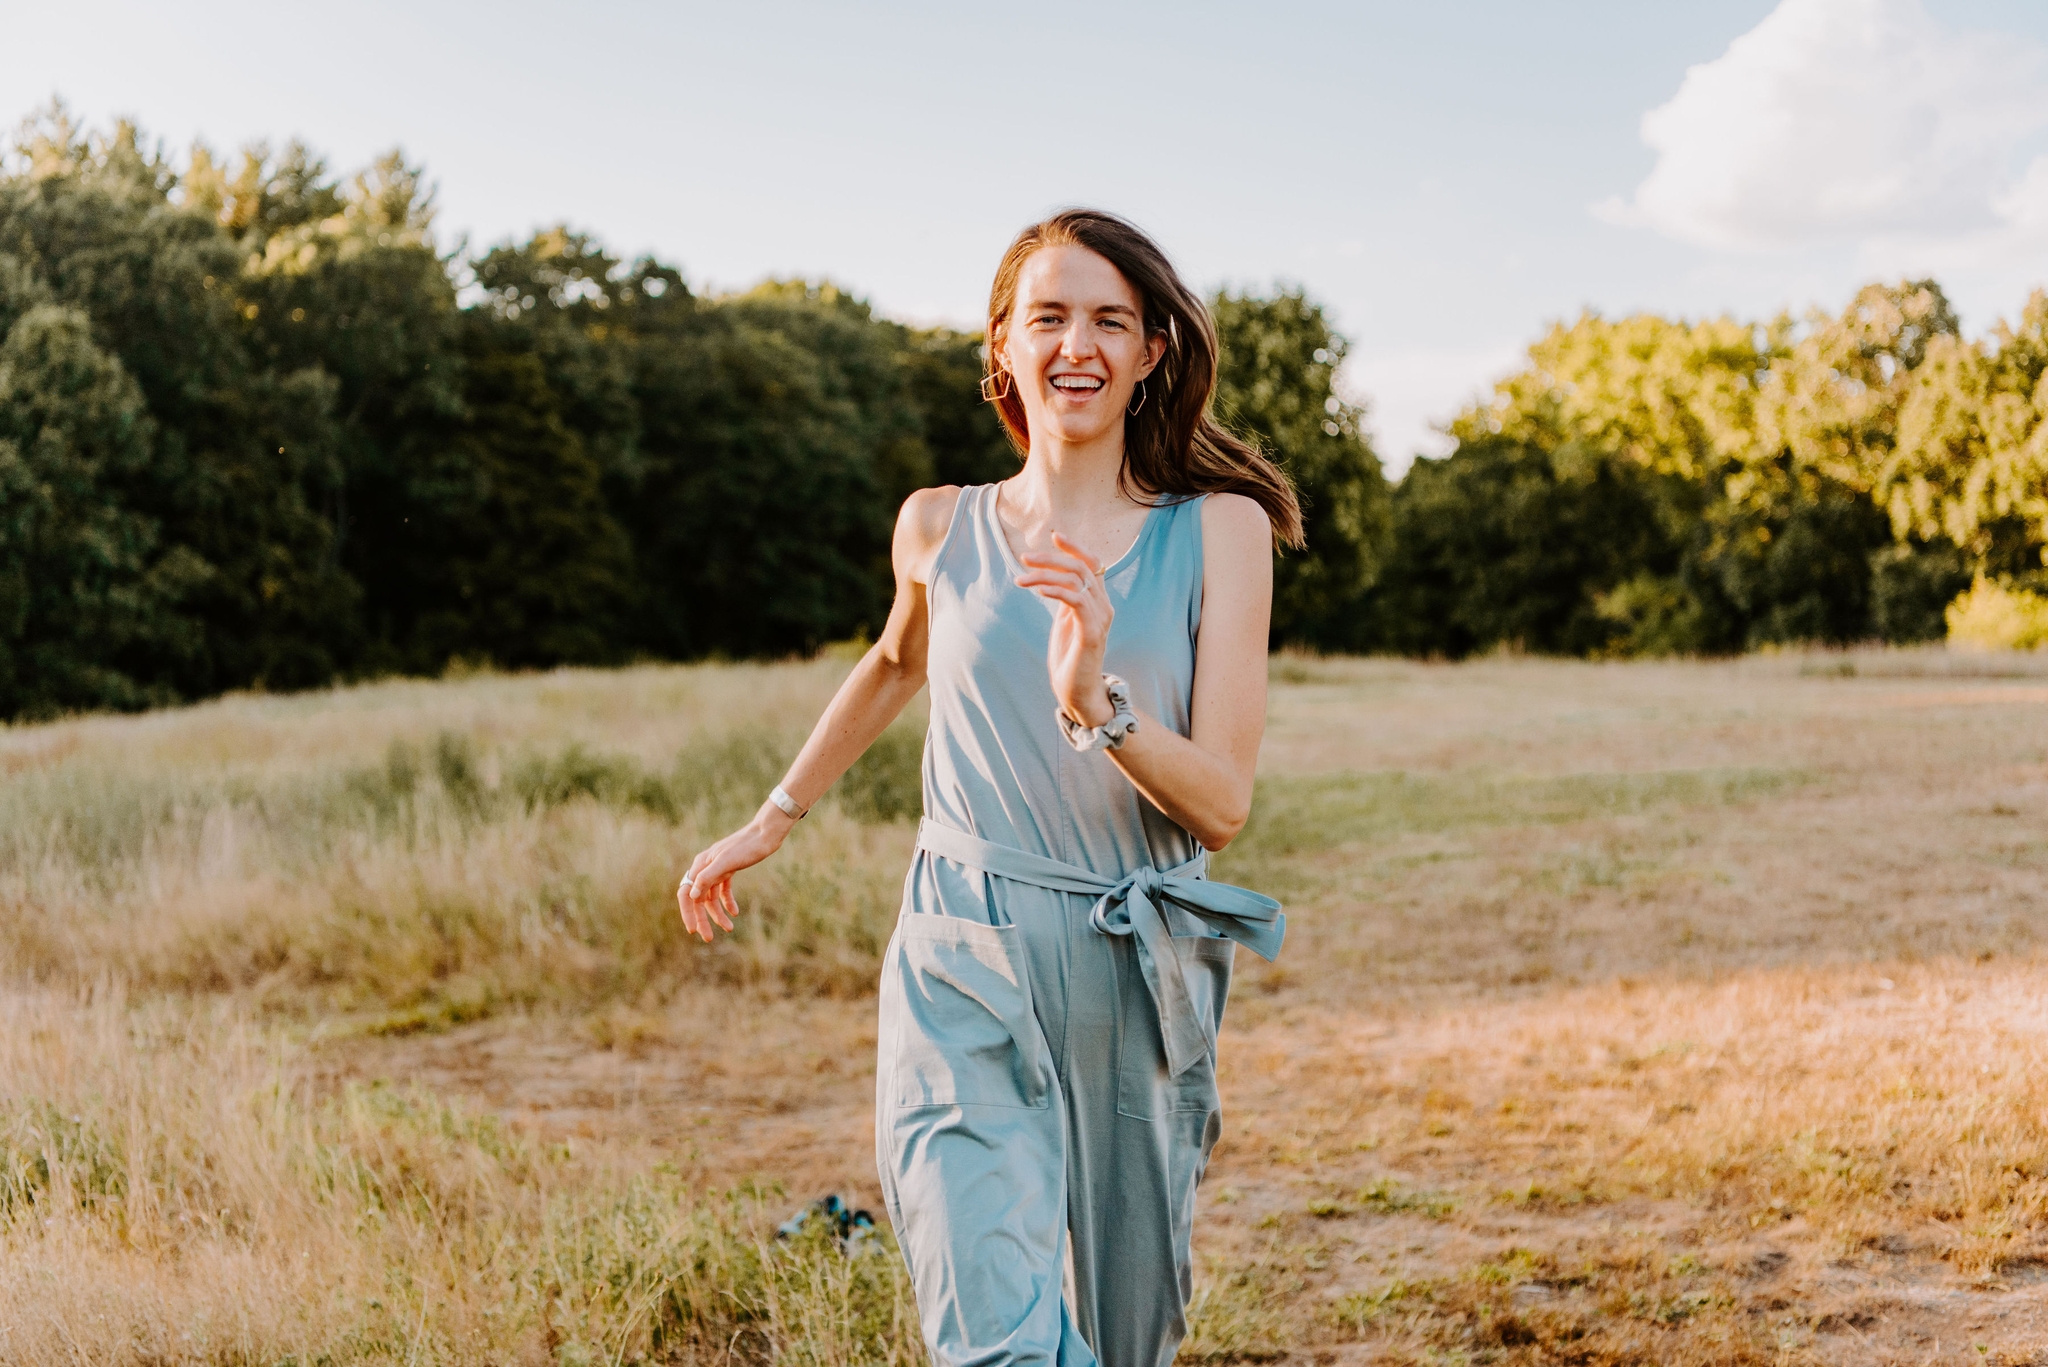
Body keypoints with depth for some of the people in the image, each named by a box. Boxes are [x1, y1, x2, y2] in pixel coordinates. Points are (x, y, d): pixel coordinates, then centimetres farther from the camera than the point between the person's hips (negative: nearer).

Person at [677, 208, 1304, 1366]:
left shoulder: (1220, 530, -3)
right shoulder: (942, 529, 2)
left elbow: (1223, 805, -8)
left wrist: (1095, 704, -26)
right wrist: (775, 819, 31)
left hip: (1141, 976, 1)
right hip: (969, 973, 0)